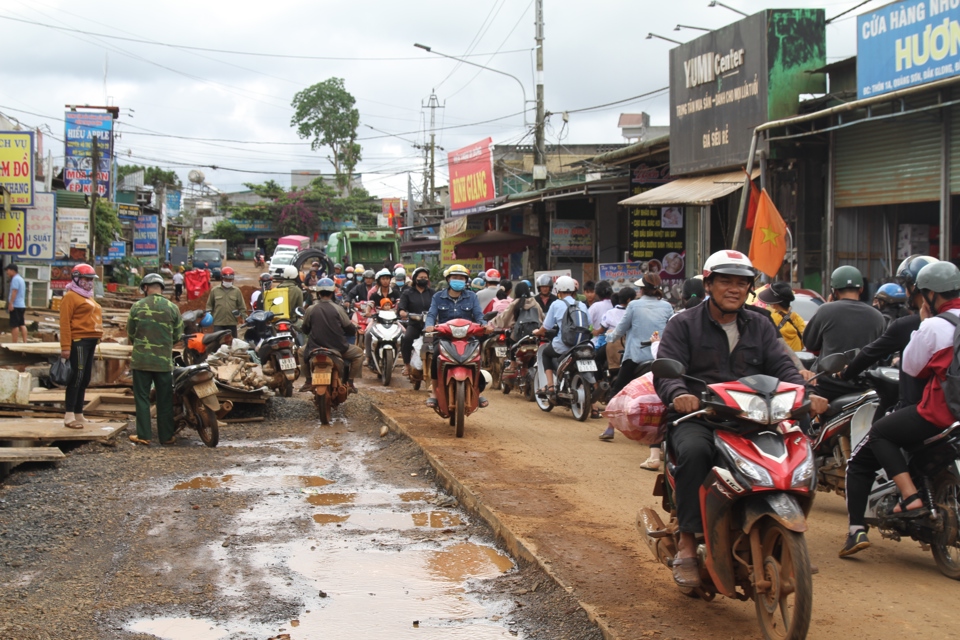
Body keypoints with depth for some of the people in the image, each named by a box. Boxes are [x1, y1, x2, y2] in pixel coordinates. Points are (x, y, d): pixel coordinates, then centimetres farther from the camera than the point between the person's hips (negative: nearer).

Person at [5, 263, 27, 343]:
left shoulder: (15, 279, -11)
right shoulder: (21, 279, 19)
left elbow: (14, 291, -20)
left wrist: (11, 303, -23)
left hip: (16, 306, -10)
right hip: (22, 305, 10)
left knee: (14, 325, -8)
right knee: (22, 324, 7)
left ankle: (14, 343, -8)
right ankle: (25, 342, 4)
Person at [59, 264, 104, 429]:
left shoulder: (88, 298, 21)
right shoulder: (71, 297, -7)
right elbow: (65, 322, -14)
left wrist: (97, 339, 15)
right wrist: (65, 347, -20)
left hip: (90, 341, 9)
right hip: (78, 341, -9)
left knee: (85, 379, 11)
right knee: (77, 377, -10)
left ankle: (79, 414, 16)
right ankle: (69, 416, -9)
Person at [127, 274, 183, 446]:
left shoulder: (137, 306, -4)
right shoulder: (172, 308, -2)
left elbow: (130, 333, 5)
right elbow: (178, 335, 3)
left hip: (141, 360, -1)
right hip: (164, 361, 1)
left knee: (142, 398, 7)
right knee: (165, 400, 8)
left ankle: (143, 435, 7)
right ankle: (166, 436, 11)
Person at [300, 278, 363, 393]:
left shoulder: (310, 310, -2)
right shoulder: (338, 309, -8)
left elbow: (305, 330, 11)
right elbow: (350, 329, -4)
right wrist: (354, 329, 20)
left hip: (315, 348, 2)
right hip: (338, 348, -2)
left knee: (302, 352, 33)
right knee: (358, 353, 20)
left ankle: (309, 382, 26)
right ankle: (349, 382, 10)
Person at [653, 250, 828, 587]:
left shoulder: (760, 326, 20)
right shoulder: (683, 325, 7)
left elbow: (782, 366, 8)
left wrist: (804, 395, -13)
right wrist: (679, 394, -30)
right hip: (696, 419, -4)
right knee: (694, 452, -37)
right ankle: (687, 544, -28)